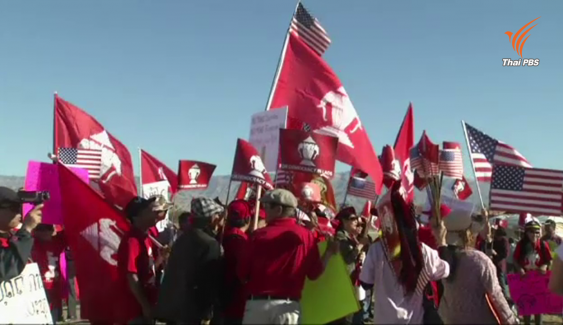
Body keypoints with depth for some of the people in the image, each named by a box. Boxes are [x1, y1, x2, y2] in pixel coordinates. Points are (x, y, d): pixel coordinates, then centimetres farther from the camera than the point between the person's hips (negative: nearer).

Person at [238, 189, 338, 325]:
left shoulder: (259, 234, -2)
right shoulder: (306, 235, -2)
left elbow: (242, 273, 2)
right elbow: (314, 273, 0)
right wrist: (329, 253, 14)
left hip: (257, 304, 0)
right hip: (288, 306, 0)